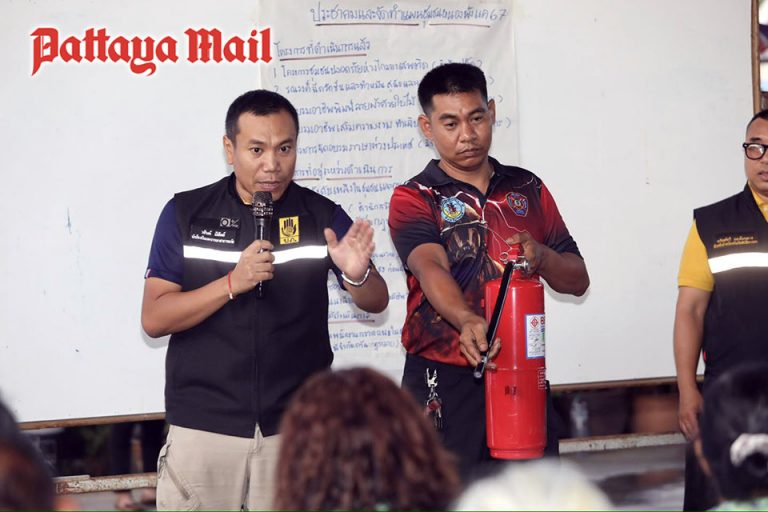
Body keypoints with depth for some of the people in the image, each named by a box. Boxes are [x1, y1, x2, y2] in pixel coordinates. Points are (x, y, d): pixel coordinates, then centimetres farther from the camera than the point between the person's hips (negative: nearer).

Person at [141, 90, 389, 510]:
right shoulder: (185, 214, 0)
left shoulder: (322, 216, 2)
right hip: (204, 425, -1)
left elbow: (376, 303, 4)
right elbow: (153, 319, -5)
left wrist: (357, 274, -20)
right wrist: (233, 283, -19)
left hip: (296, 426, 1)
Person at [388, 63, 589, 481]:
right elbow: (431, 268, -21)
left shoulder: (528, 189, 12)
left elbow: (578, 279, 12)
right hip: (445, 380, -4)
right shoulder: (413, 199, -2)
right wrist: (468, 321, -42)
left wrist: (540, 257, -10)